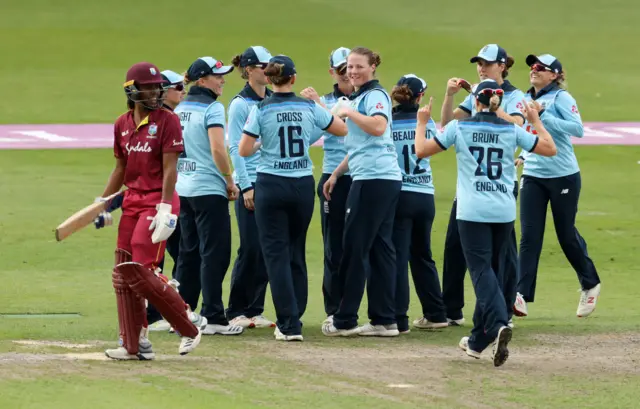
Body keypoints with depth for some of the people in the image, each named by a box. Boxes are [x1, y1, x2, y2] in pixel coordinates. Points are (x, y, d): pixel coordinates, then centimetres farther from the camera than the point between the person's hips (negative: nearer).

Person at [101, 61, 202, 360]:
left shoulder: (167, 121, -7)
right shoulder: (122, 124, 11)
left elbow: (169, 169, -13)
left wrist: (165, 209, -20)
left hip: (157, 201, -7)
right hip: (132, 201, 7)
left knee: (139, 272, -14)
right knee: (123, 273, 3)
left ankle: (188, 329, -2)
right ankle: (134, 344, 10)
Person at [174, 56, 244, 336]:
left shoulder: (180, 109, 11)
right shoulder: (212, 108, -12)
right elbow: (217, 149, -20)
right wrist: (230, 182, -8)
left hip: (182, 188, 8)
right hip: (209, 190, -8)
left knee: (189, 252, 14)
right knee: (214, 253, -4)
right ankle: (213, 318, -5)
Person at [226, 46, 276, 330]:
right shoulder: (240, 104, -6)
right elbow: (235, 148, -9)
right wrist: (246, 187, -13)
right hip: (250, 181, -6)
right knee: (250, 248, -6)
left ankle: (255, 310, 12)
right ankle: (236, 311, 3)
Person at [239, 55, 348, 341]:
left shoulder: (261, 110, -9)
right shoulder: (309, 108, -1)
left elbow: (244, 151, -10)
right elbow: (342, 129, 13)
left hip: (271, 186, -3)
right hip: (303, 185, 3)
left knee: (276, 254, -1)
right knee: (296, 253, 15)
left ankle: (289, 324, -9)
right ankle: (295, 316, 19)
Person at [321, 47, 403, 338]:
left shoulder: (374, 95, -8)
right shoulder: (360, 97, 22)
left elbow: (378, 127, -28)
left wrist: (349, 112, -17)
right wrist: (336, 174, 28)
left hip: (374, 180, -10)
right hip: (384, 180, 10)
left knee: (355, 249, -5)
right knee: (380, 248, 8)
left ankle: (344, 321, -1)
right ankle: (385, 320, 9)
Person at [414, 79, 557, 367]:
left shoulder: (459, 127, -1)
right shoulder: (512, 131, 4)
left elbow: (422, 150, 2)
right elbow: (550, 149, 10)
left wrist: (421, 122, 19)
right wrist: (535, 121, 23)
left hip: (472, 211, -3)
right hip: (504, 211, 3)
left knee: (482, 271, -7)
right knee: (491, 270, 15)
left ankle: (499, 324, -33)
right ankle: (478, 341, 22)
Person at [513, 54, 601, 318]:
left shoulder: (560, 97, -10)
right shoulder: (527, 100, 10)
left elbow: (578, 129, -24)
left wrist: (542, 114, -27)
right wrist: (524, 155, 6)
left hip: (563, 176, -5)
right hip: (533, 177, 5)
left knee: (566, 234, 6)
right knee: (529, 236, -6)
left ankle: (590, 285, 28)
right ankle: (522, 296, -13)